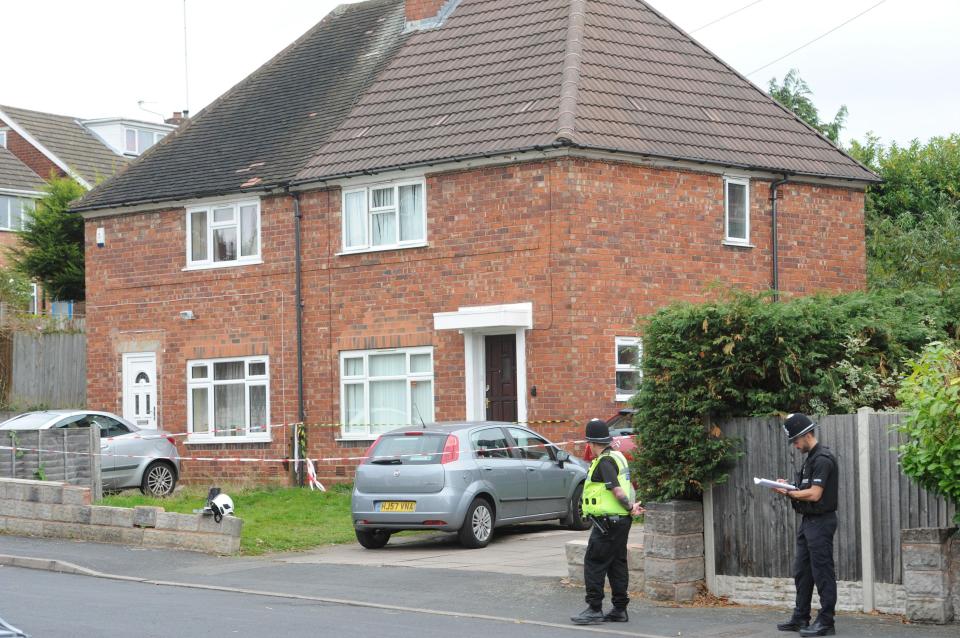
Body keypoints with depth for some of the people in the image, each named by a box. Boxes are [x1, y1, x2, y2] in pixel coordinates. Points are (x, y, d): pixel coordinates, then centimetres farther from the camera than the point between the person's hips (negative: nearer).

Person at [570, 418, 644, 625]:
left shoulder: (604, 462, -16)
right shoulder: (618, 457, 15)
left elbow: (618, 491, -23)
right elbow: (624, 489, 19)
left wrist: (630, 507, -11)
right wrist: (631, 507, 7)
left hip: (607, 521, -10)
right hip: (621, 521, 10)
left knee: (594, 563, -5)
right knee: (617, 564, 13)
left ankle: (594, 609, -5)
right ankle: (619, 610, 16)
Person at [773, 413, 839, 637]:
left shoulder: (823, 459, -17)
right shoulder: (810, 458, 15)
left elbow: (814, 494, -22)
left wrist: (789, 493, -12)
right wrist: (789, 487, 4)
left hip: (821, 522, -10)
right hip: (808, 521, 10)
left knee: (822, 573, -5)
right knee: (802, 572, 14)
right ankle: (801, 618, 21)